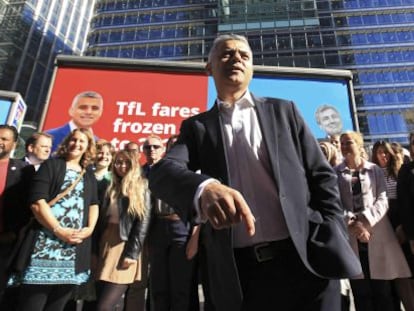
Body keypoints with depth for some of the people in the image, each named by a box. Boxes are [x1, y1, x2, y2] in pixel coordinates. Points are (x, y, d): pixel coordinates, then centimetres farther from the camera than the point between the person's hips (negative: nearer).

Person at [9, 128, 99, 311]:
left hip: (76, 250, 4)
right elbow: (37, 202, -8)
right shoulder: (51, 165, 3)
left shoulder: (89, 175, 17)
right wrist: (58, 230, -14)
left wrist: (90, 228, -3)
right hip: (47, 243, -4)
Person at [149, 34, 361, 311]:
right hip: (239, 272, 0)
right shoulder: (197, 126, 7)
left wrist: (333, 241, -5)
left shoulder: (283, 111, 9)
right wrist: (204, 188, -33)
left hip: (306, 261, 1)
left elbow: (322, 175, 7)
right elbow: (162, 171, -11)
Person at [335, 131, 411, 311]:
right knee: (360, 291, 6)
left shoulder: (375, 170, 7)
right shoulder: (335, 173, 4)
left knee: (382, 289, 6)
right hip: (351, 238, 0)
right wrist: (353, 225, -15)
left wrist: (365, 222, -14)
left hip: (377, 234, 1)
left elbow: (382, 201, -1)